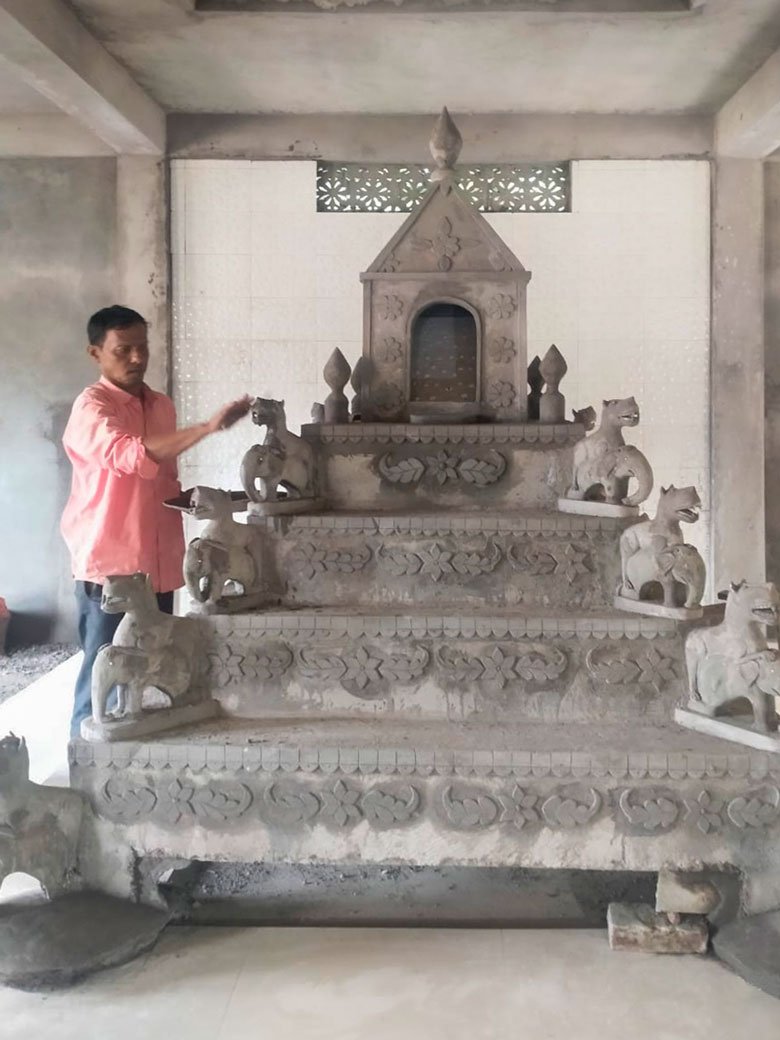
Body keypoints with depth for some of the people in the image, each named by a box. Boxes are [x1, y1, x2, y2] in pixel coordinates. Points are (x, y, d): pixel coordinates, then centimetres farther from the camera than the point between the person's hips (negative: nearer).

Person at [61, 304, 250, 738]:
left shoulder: (162, 405, 12)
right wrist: (209, 427, -37)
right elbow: (132, 456, -31)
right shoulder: (91, 408, -12)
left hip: (158, 565, 7)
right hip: (110, 566, -7)